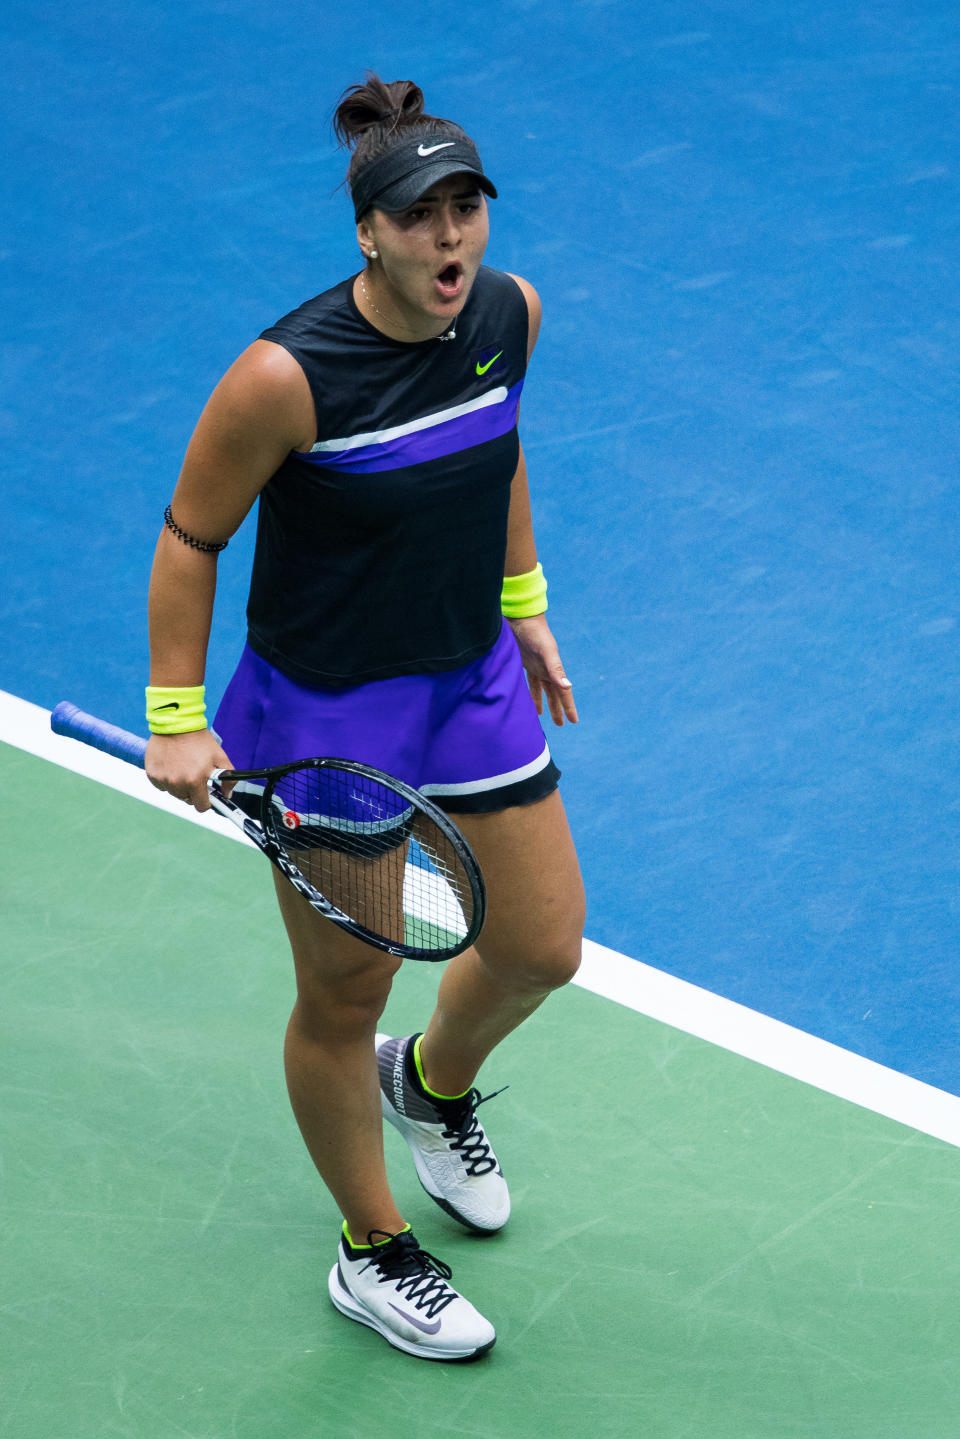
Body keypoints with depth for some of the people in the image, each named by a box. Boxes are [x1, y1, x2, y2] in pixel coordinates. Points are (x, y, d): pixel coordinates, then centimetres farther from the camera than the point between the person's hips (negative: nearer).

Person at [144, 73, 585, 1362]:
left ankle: (432, 1083, 48)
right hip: (327, 712, -6)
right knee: (345, 998, 8)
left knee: (542, 948, 13)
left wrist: (523, 604, 18)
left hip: (474, 679, 6)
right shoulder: (285, 377, -28)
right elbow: (190, 540, -14)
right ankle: (372, 1255, 31)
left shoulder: (510, 313, -9)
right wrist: (175, 715, -13)